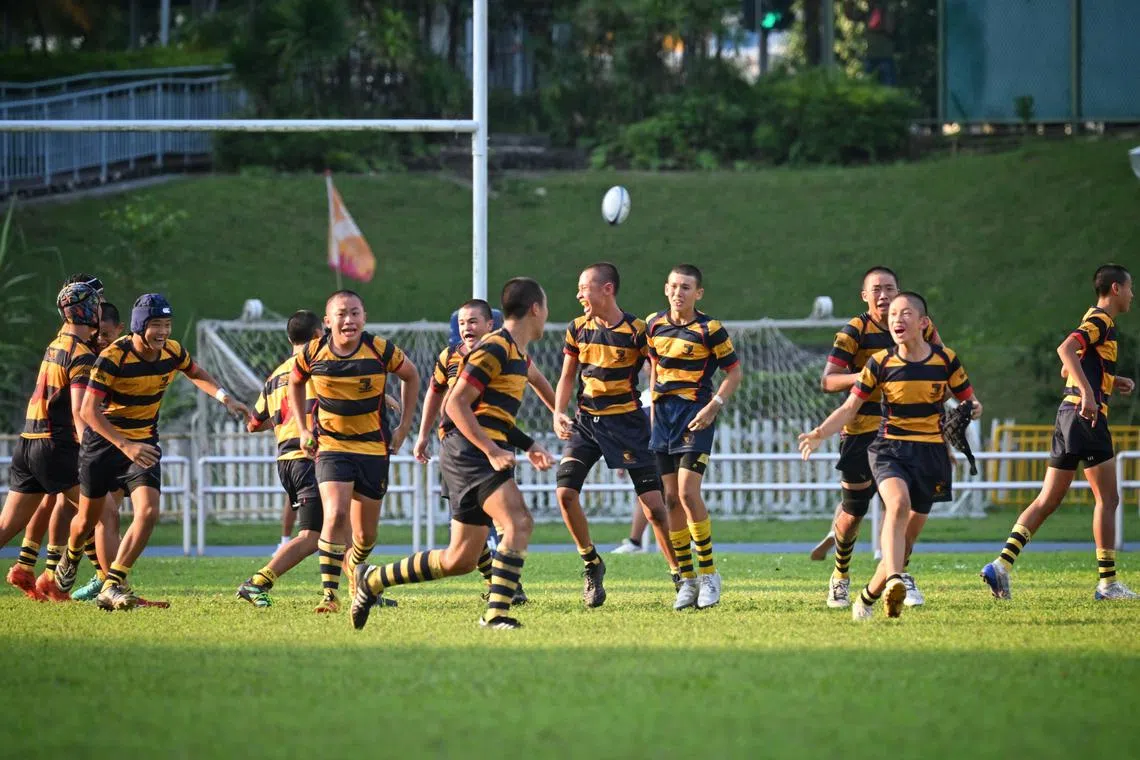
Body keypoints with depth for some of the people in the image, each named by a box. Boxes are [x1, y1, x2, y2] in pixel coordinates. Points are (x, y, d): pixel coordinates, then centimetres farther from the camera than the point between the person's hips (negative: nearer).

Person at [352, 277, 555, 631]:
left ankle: (372, 580, 23)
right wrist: (492, 450, -21)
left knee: (459, 561, 9)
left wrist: (530, 448, 16)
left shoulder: (519, 356, 19)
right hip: (468, 452, -10)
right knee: (519, 522, -26)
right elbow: (456, 404, -16)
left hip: (483, 454, 10)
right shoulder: (494, 349, -11)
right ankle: (496, 614, -29)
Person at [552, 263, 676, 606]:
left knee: (654, 506, -8)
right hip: (586, 420, 4)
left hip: (626, 421, -4)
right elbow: (568, 376, 13)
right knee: (565, 491, -12)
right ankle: (591, 564, 9)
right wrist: (559, 412, -2)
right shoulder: (578, 329, 3)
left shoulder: (636, 331, -11)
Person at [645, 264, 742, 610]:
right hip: (663, 413, 5)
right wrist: (654, 407, 16)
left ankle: (709, 575, -5)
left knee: (688, 492, -16)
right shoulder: (654, 325, 7)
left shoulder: (709, 330, -8)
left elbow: (734, 372, -2)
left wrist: (714, 406, -14)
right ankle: (686, 580, 9)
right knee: (670, 498, 2)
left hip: (695, 414, -5)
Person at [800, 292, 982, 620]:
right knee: (899, 503, -32)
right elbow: (850, 408, 1)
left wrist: (972, 409, -17)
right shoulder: (880, 363, -2)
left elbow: (969, 401, 8)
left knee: (908, 532, 3)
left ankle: (869, 595, 20)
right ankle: (894, 580, -47)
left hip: (931, 453, 2)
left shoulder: (946, 360, -1)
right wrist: (820, 433, -15)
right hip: (889, 448, -2)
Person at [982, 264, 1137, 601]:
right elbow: (1066, 350, -26)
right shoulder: (1100, 321, -8)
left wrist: (1113, 381, 23)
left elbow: (1068, 370, 31)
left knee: (1048, 501, 6)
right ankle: (1107, 582, -1)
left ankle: (1002, 564, -4)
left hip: (1070, 413, 10)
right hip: (1087, 415, -10)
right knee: (1107, 499, -3)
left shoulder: (1095, 321, 22)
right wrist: (1088, 392, -33)